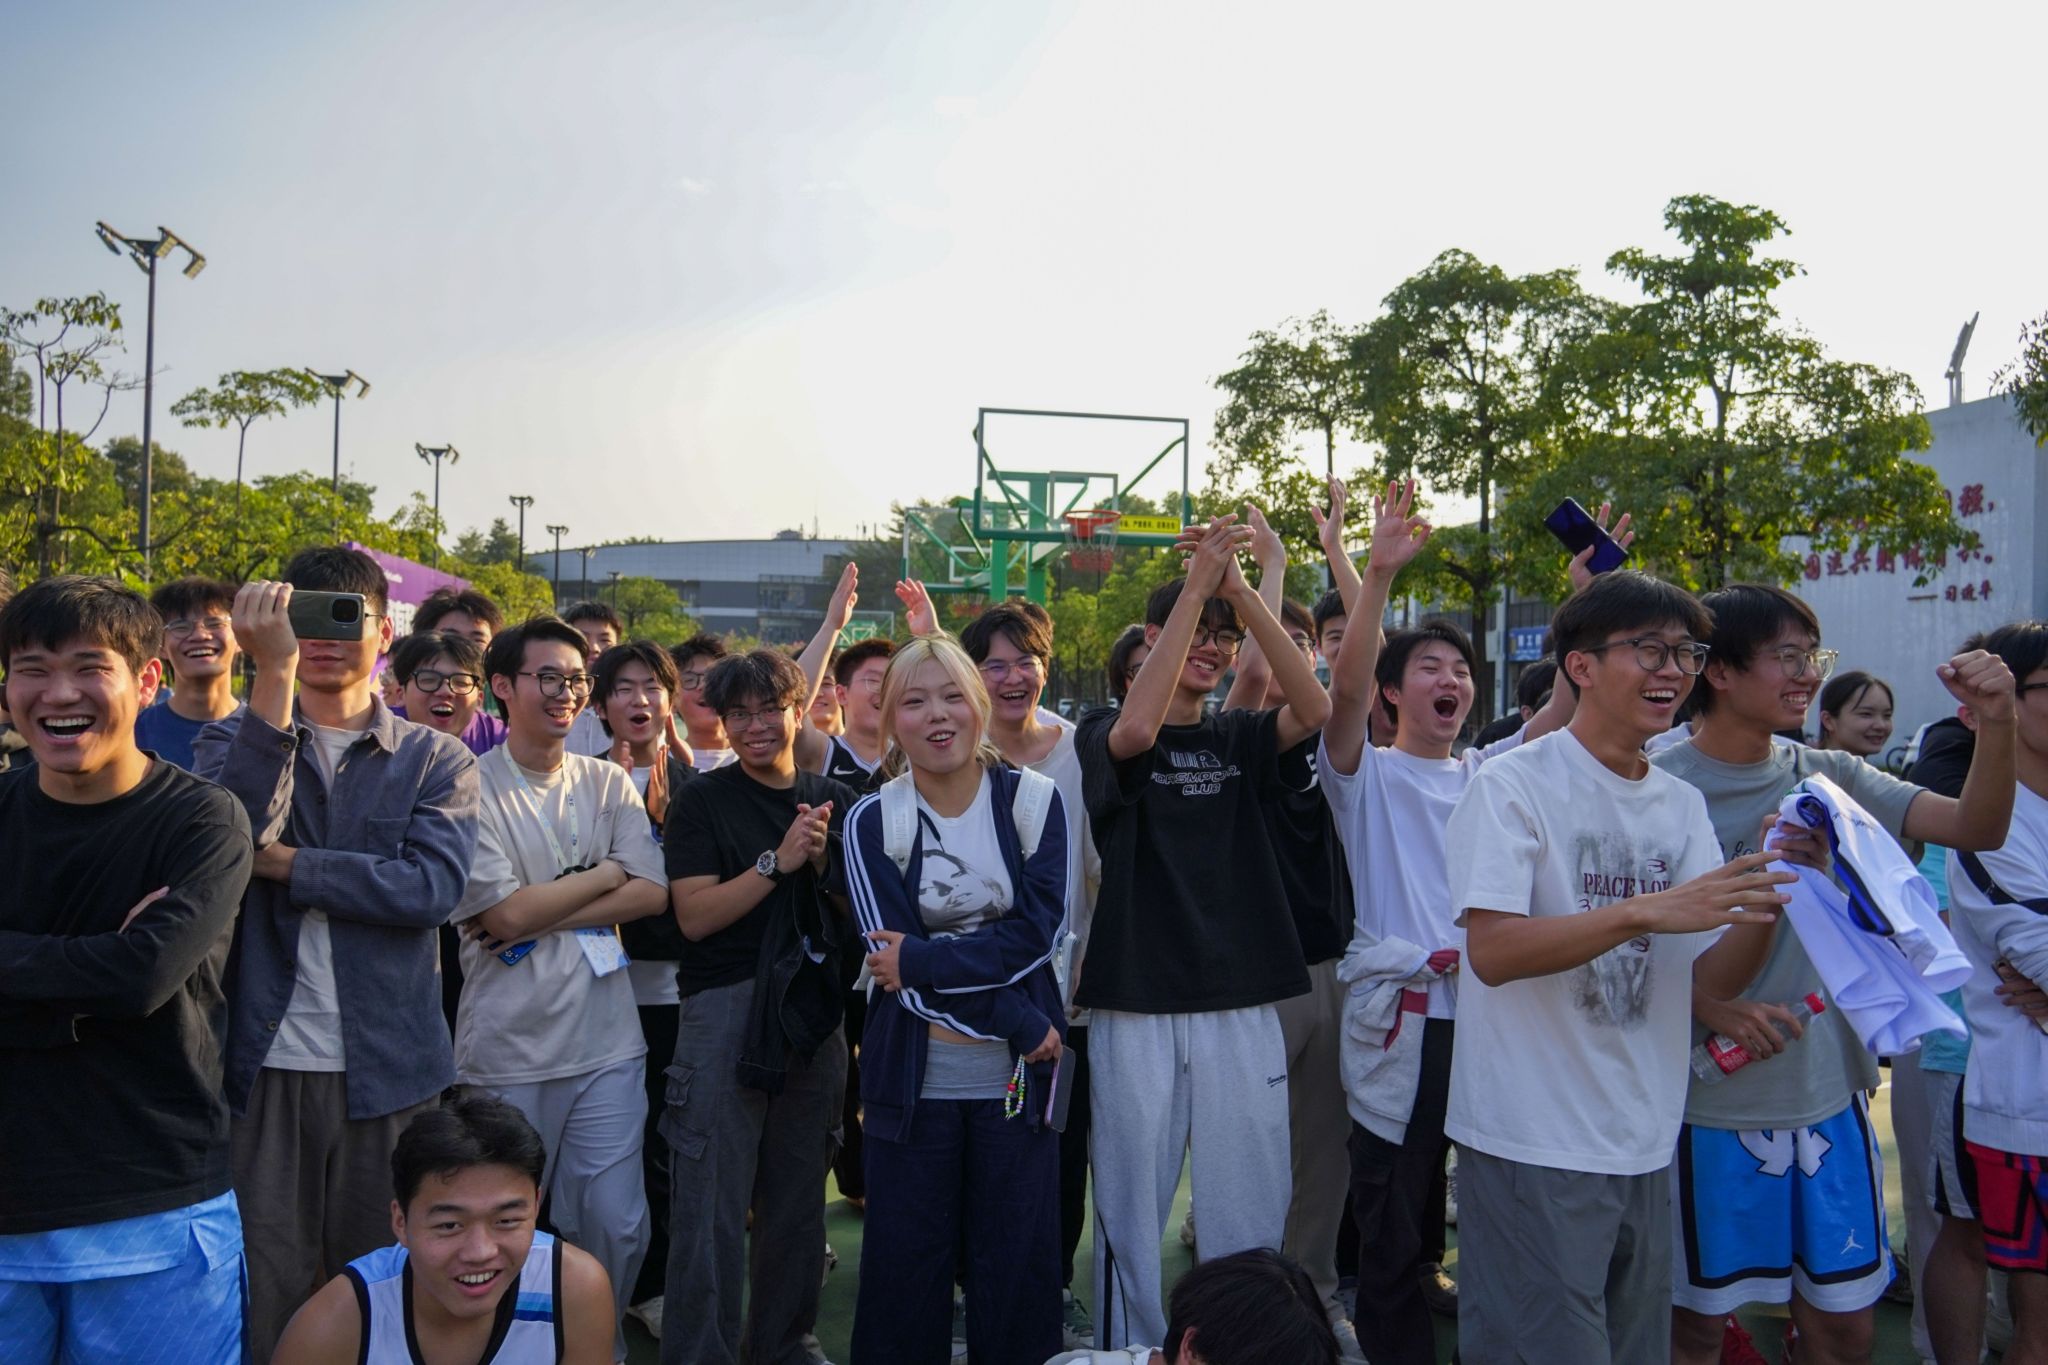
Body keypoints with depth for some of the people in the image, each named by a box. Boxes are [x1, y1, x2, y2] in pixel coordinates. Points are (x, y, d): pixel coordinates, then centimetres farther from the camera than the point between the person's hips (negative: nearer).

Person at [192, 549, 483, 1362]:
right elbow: (229, 838, -16)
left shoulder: (436, 762, 4)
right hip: (264, 1061, 0)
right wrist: (275, 674, -22)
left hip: (388, 1069, 0)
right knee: (266, 1290, 6)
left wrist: (281, 860, -14)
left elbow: (432, 887, -12)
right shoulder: (233, 740, 7)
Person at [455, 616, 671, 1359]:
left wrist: (542, 919, -12)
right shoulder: (473, 788, -6)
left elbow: (652, 895, -3)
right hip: (508, 1050, -3)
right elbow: (505, 914, -13)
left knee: (616, 1226, 8)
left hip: (606, 1040, 3)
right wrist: (605, 873, -4)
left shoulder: (608, 783, 6)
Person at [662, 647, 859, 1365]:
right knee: (713, 1202, -2)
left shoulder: (835, 800, 10)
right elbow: (695, 916, -11)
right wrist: (778, 862, -18)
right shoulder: (702, 802, -1)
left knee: (800, 1193, 14)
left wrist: (822, 864, -9)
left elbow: (857, 915, 9)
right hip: (724, 1006, -4)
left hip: (813, 1009, 4)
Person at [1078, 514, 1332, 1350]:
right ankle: (1129, 1349, 23)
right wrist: (1197, 583, -21)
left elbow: (1315, 709, -9)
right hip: (1137, 1005, -3)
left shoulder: (1238, 739, 11)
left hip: (1243, 1001, 3)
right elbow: (1135, 731, -22)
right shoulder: (1103, 737, 2)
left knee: (1249, 1215, 9)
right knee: (1131, 1214, 6)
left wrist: (1239, 590, -15)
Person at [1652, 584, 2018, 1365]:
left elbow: (1977, 829, -2)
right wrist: (1711, 1007, -23)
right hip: (1709, 1103, -5)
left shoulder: (1829, 777, 3)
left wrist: (1997, 728, -17)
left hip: (1829, 1097, 5)